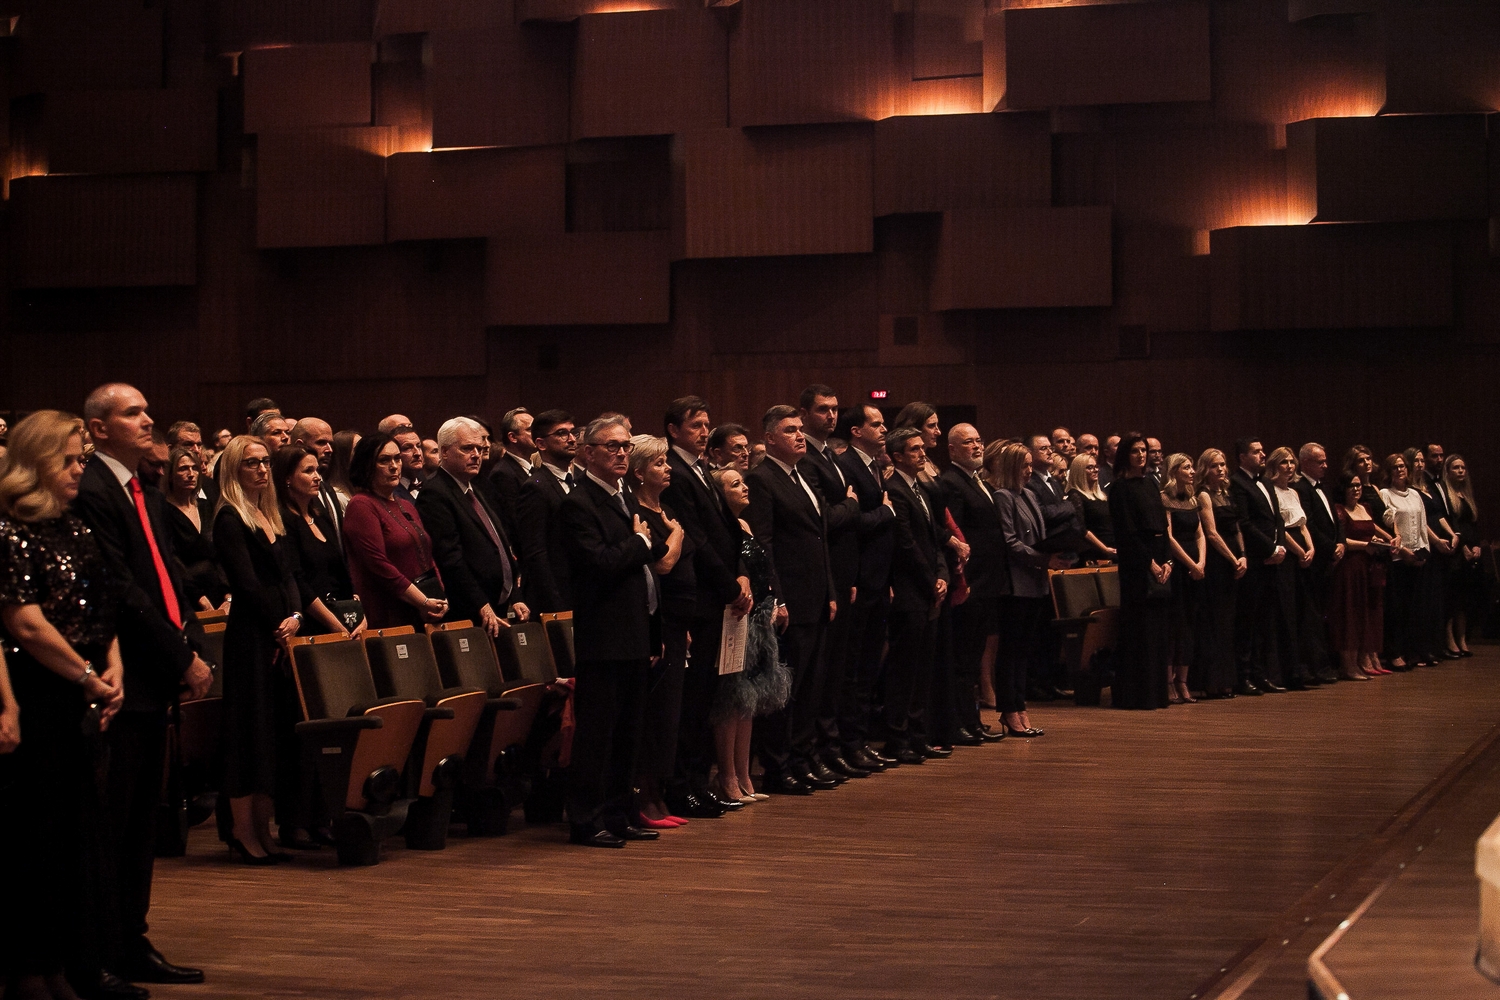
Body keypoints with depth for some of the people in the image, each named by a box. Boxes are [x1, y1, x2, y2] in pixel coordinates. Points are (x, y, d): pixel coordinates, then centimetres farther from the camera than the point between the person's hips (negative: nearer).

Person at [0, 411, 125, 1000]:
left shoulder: (75, 531, 14)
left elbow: (102, 613, 16)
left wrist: (113, 667, -2)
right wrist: (89, 679, -10)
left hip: (81, 706, 7)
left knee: (70, 833, 9)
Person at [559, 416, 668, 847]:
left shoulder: (628, 500, 18)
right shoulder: (579, 503, -11)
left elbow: (654, 553, 22)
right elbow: (600, 561, -22)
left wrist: (648, 543, 2)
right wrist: (640, 542, -8)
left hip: (635, 637, 9)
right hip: (603, 637, -9)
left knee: (627, 734, 14)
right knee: (596, 733, -3)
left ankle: (620, 816, 22)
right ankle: (586, 822, 3)